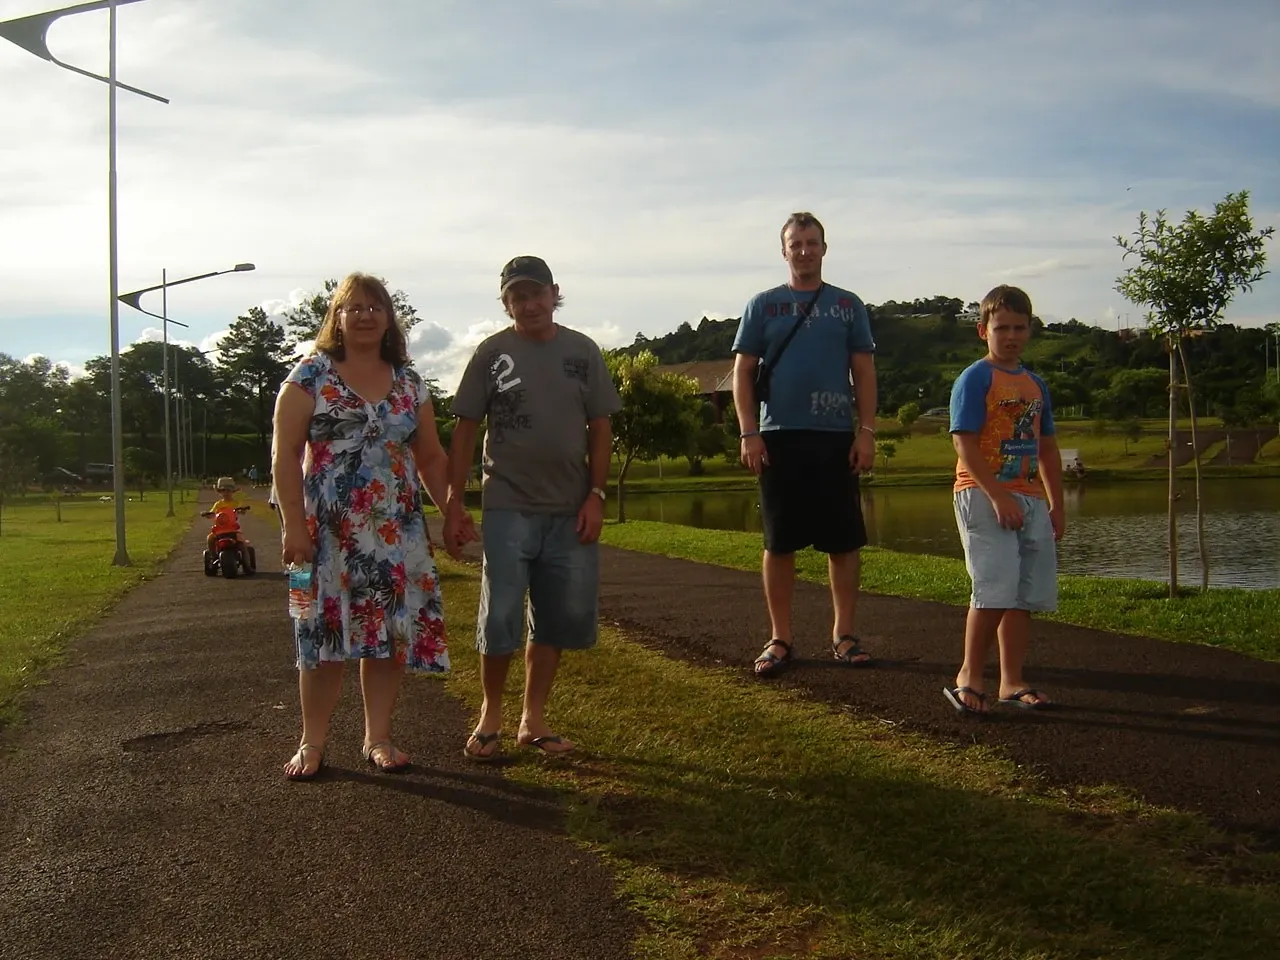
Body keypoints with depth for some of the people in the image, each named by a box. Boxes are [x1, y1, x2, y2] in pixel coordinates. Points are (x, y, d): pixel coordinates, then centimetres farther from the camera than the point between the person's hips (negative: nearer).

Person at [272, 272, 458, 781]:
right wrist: (294, 524, -13)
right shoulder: (311, 375, -1)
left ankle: (378, 737, 15)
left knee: (390, 631, 3)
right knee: (325, 631, -1)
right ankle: (312, 743, 11)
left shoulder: (408, 382, 11)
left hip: (397, 530, 4)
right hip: (329, 529, -3)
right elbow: (285, 455, -6)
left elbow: (431, 456, 15)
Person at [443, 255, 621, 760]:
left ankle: (533, 719, 21)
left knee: (559, 619, 8)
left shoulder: (582, 351, 6)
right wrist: (454, 503, -4)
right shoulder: (492, 352, 0)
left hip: (570, 510, 3)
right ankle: (490, 714, 18)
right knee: (500, 617, -2)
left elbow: (600, 428, 8)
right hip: (507, 506, -3)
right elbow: (465, 430, 1)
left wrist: (595, 495, -1)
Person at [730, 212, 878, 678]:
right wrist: (749, 434, -5)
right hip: (780, 438, -1)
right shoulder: (763, 305, 8)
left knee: (843, 541, 2)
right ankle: (779, 639, 12)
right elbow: (743, 372, 5)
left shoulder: (847, 305, 10)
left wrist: (866, 431, -2)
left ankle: (843, 634, 14)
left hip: (836, 437, 1)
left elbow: (864, 372, 8)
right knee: (779, 543, 3)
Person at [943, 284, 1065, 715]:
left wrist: (1056, 504, 17)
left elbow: (1047, 449, 22)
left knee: (1025, 594, 7)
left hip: (1030, 498, 7)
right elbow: (965, 444, -13)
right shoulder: (974, 379, -5)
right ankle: (969, 676, -2)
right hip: (983, 495, -7)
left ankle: (1012, 681, 15)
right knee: (996, 588, -15)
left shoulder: (1036, 384, 16)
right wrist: (998, 496, -20)